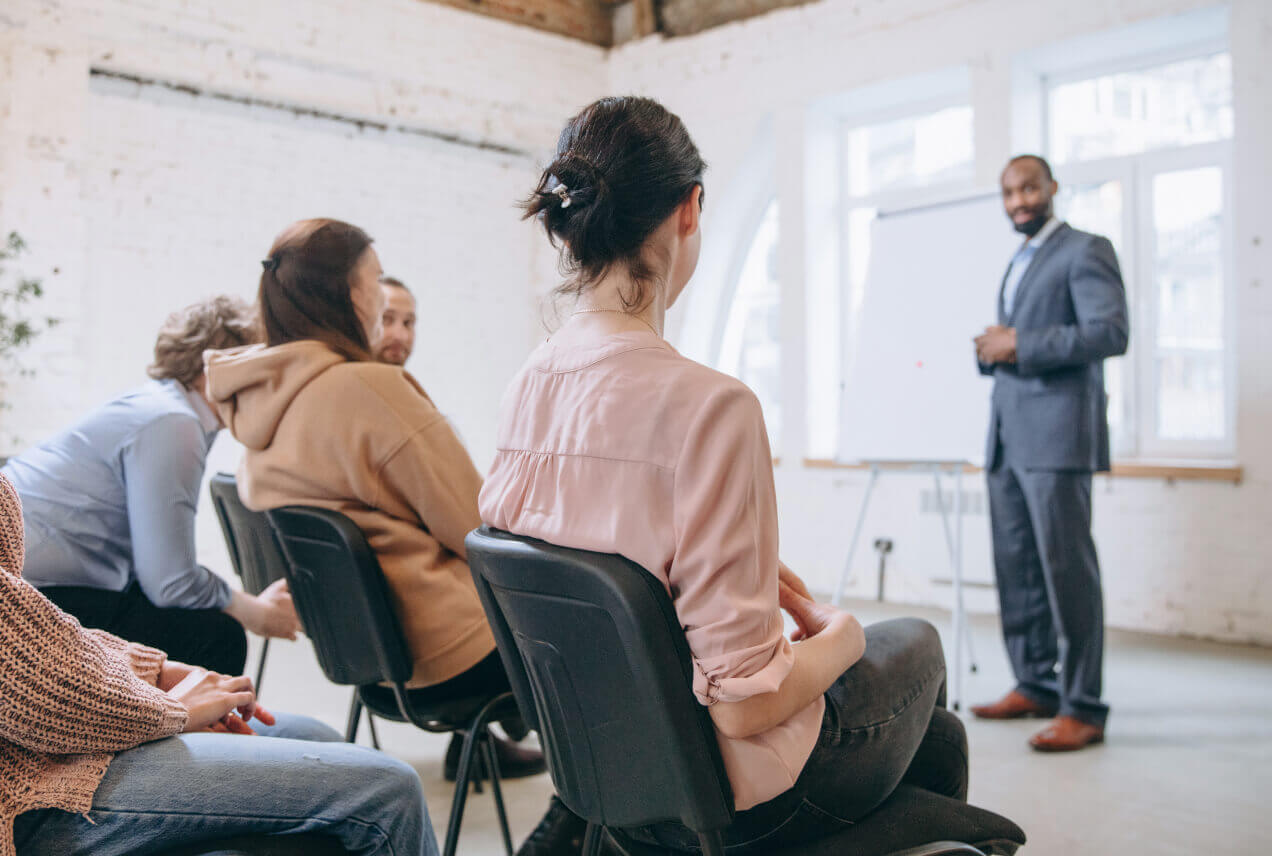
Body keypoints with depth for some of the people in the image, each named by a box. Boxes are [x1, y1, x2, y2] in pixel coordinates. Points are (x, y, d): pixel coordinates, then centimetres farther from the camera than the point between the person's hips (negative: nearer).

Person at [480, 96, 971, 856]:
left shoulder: (526, 392, -6)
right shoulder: (708, 404, -29)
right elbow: (744, 702, -26)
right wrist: (839, 635, -8)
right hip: (726, 792, -6)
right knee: (915, 644, 25)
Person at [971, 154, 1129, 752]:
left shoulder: (1085, 251, -2)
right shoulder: (1016, 265, 25)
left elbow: (1111, 332, -15)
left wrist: (1019, 344, -15)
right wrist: (992, 350, 8)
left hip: (1057, 436, -8)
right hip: (1007, 438, 8)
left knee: (1066, 567, -9)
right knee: (1016, 567, 9)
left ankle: (1082, 709, -4)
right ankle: (1036, 685, 18)